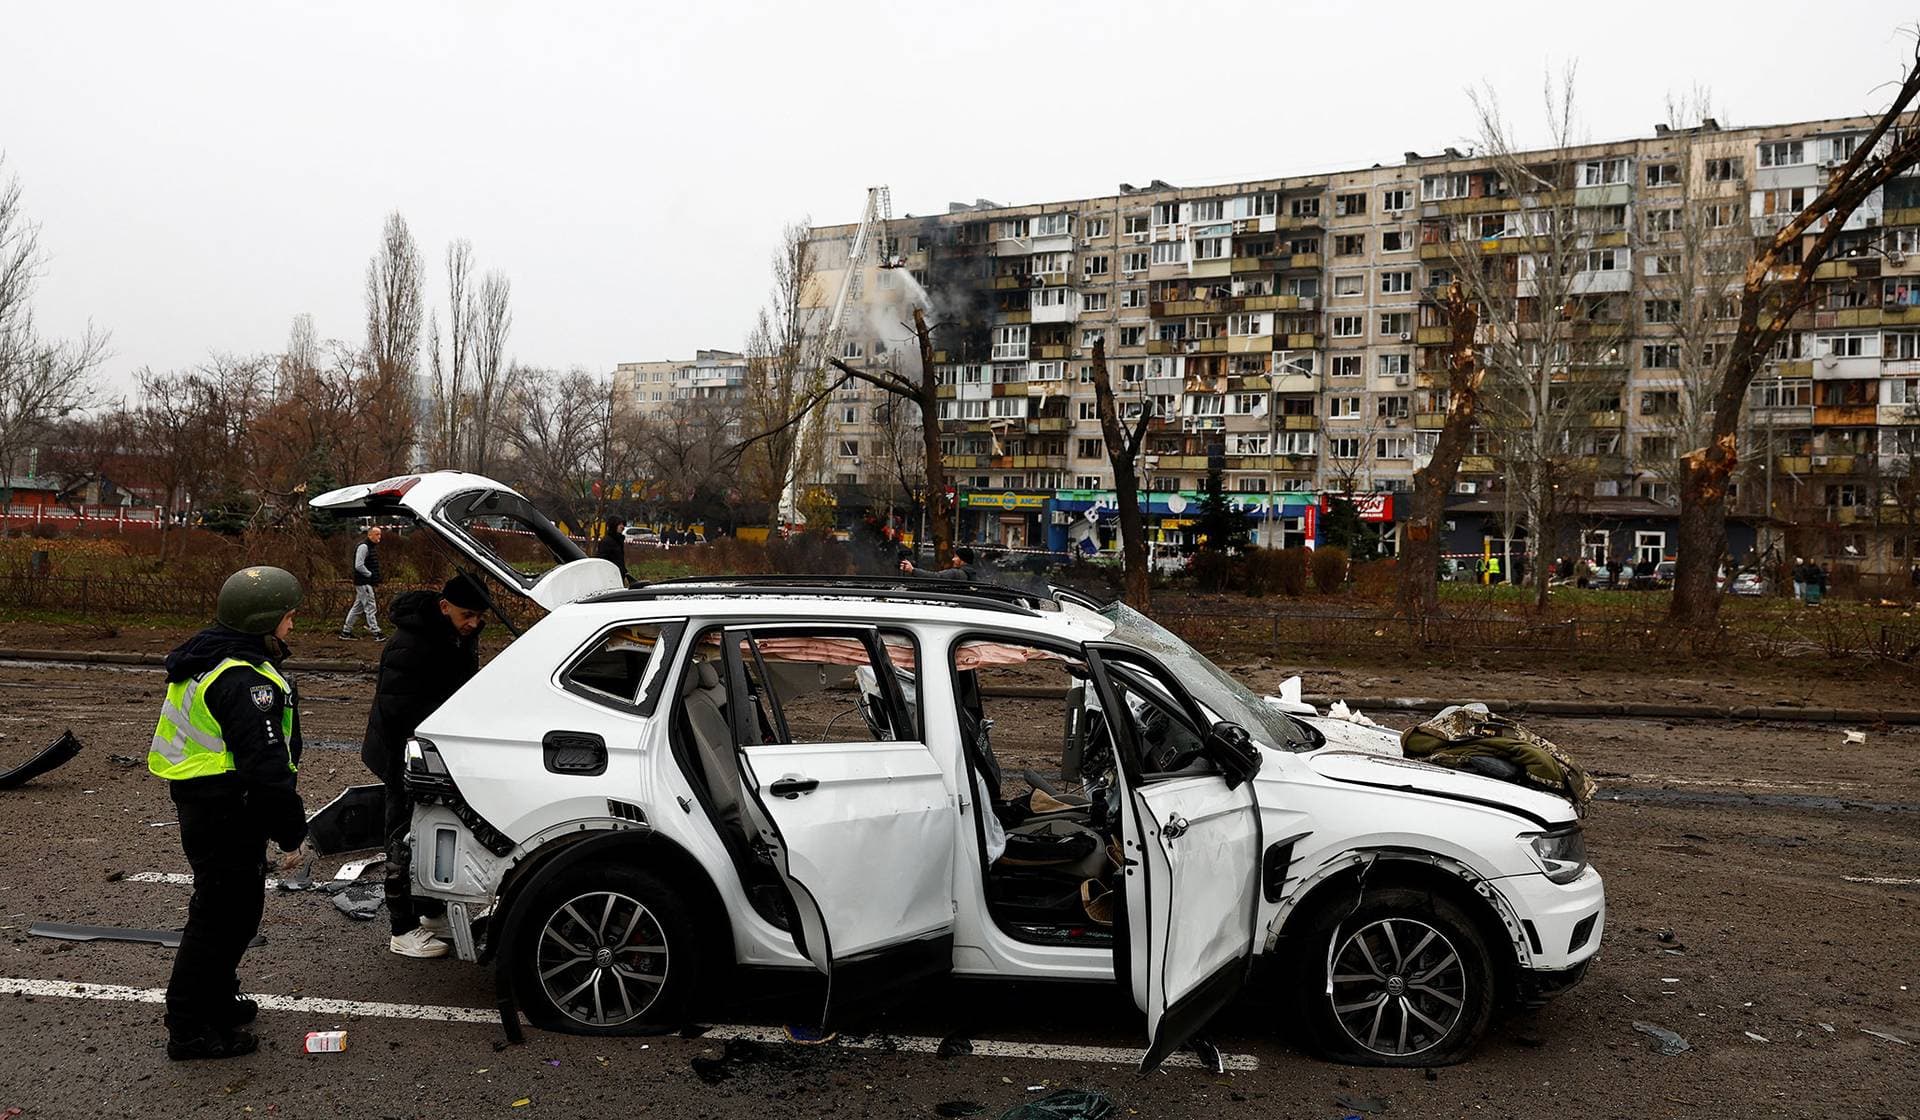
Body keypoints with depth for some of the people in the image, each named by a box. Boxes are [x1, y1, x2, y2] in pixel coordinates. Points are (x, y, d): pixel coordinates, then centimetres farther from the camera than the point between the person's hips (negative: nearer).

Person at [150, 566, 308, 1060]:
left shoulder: (207, 662, 12)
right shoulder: (245, 680, -23)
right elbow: (266, 764, -26)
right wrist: (291, 833, -19)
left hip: (200, 802, 11)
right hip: (227, 812, -11)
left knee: (235, 908, 23)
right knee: (222, 914, 0)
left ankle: (218, 1001, 38)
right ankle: (191, 1029, 10)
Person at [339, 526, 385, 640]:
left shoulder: (372, 547, 16)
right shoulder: (363, 546, -16)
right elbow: (359, 565, -22)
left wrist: (376, 578, 13)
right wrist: (370, 574, -16)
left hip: (368, 582, 10)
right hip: (363, 583, -10)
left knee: (357, 607, 14)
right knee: (370, 607, -6)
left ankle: (345, 632, 20)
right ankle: (376, 633, -3)